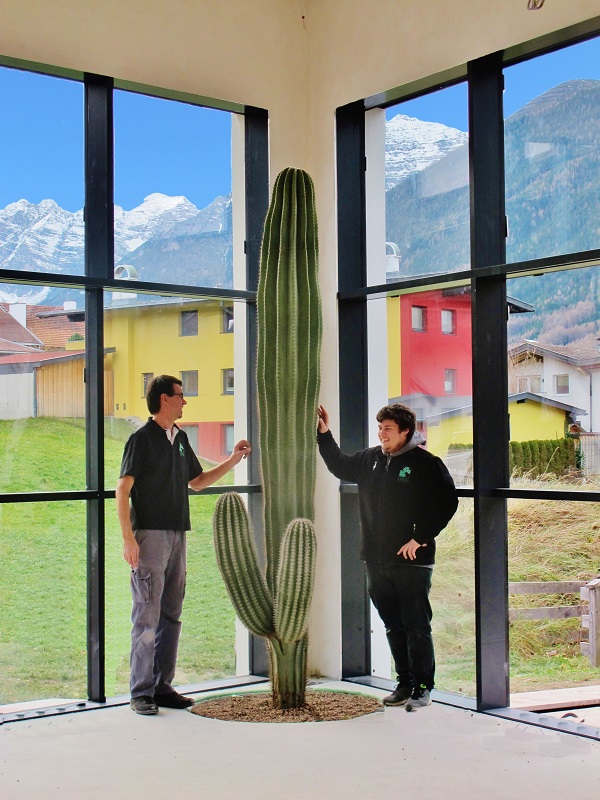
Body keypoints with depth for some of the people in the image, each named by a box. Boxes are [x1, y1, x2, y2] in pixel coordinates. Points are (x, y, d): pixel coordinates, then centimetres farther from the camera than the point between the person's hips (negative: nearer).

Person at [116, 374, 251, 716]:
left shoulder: (180, 438, 15)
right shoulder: (142, 439, -7)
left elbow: (197, 481, 27)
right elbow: (123, 491, -11)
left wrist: (233, 460, 18)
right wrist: (128, 538, -18)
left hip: (177, 534, 8)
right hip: (150, 535, -8)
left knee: (172, 614, 10)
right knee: (147, 615, -6)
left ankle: (163, 686, 17)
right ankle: (141, 692, 0)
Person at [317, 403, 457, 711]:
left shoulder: (426, 463, -8)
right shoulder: (371, 459, 10)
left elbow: (447, 502, -11)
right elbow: (340, 466, 26)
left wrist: (421, 538, -13)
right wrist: (324, 435, 16)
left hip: (411, 562, -6)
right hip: (376, 561, 6)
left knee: (416, 625, -2)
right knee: (393, 625, 12)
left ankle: (422, 687, 9)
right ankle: (405, 683, 22)